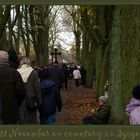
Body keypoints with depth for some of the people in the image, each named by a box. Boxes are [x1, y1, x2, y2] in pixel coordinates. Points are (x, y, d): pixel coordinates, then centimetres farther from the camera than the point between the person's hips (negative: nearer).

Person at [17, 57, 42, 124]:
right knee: (31, 120, 8)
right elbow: (37, 88, -6)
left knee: (21, 120, 11)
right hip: (31, 101, -2)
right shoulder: (34, 73, -8)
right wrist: (39, 102, 1)